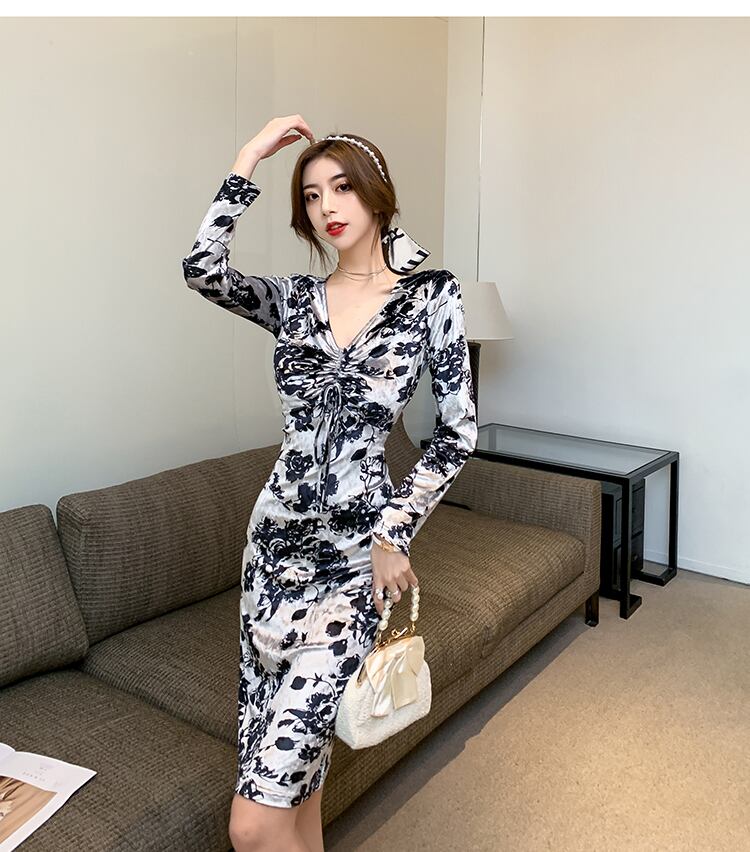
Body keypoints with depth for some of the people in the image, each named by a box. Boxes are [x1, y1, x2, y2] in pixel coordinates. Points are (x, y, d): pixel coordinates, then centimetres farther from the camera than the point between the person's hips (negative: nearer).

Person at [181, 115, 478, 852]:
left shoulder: (431, 294, -2)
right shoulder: (294, 300, 8)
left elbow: (459, 431, -3)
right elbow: (202, 268, -10)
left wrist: (395, 530, -9)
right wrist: (250, 157, -4)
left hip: (352, 551, -4)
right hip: (275, 535, 5)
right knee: (291, 761, 16)